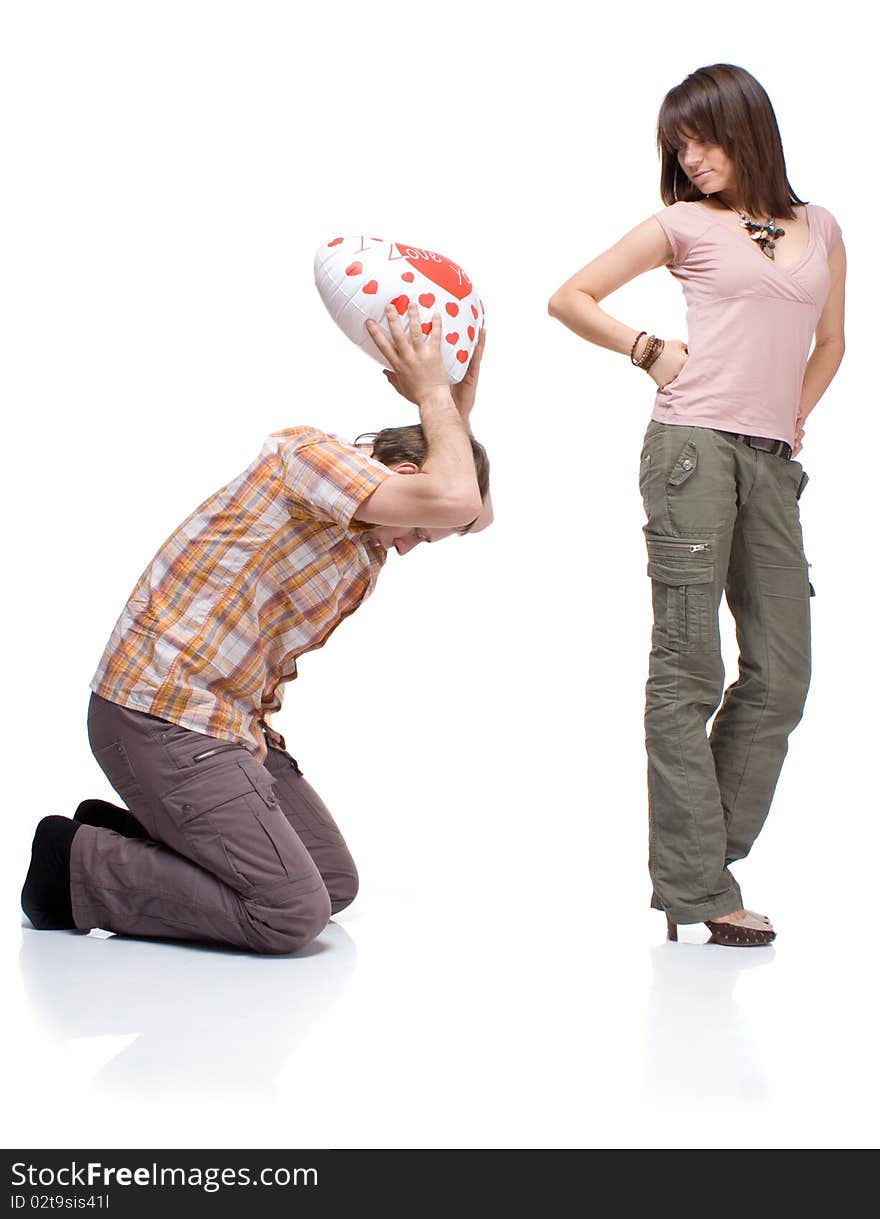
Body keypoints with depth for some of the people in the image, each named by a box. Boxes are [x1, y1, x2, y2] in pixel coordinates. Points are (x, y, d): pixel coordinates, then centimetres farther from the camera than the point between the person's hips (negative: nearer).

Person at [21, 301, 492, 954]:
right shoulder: (311, 452, -14)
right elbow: (452, 500, -25)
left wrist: (460, 387, 8)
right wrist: (432, 393, -10)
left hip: (235, 725, 10)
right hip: (159, 720, -10)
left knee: (335, 885, 11)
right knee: (292, 913, -15)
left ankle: (125, 835, 16)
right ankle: (76, 864, -2)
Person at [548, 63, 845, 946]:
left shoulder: (821, 230, 16)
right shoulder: (684, 225, 6)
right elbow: (569, 297, 10)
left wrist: (794, 418, 16)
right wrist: (650, 351, 2)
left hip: (773, 468, 5)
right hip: (693, 449, -5)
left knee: (780, 677, 2)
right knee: (689, 669, -5)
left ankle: (700, 863, 12)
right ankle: (696, 888, -2)